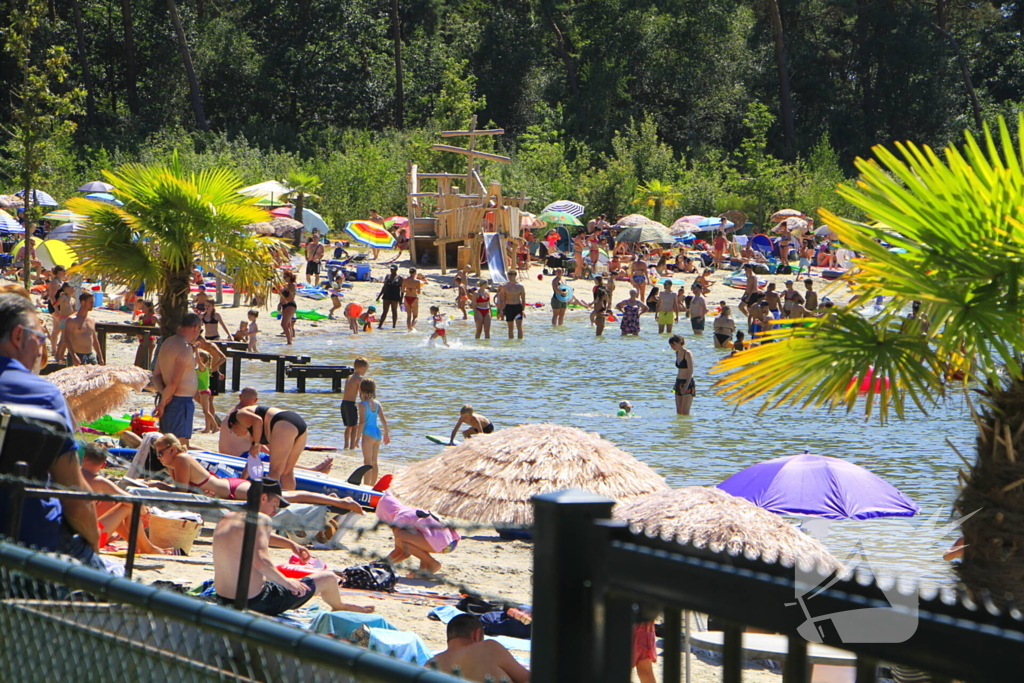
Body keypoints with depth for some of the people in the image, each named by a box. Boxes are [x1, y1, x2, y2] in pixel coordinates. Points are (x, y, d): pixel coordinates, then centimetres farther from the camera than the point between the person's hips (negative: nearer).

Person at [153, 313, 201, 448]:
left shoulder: (167, 343, 13)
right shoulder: (185, 348, -17)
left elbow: (156, 375, 12)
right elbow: (174, 382, -20)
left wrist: (162, 392, -5)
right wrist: (162, 403, -12)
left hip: (169, 401, 10)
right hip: (181, 401, -10)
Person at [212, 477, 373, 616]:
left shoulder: (225, 520, 9)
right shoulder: (260, 520, -17)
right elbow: (260, 561, -31)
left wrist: (290, 544, 34)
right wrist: (287, 582, -19)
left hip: (224, 600, 8)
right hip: (256, 603, -8)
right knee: (328, 579, 10)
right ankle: (339, 607, 43)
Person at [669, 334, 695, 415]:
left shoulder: (687, 353, -12)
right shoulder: (677, 353, 12)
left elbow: (690, 371, -16)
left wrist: (686, 386, -22)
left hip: (688, 384, -8)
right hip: (679, 383, 8)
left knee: (685, 412, -10)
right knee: (679, 412, 5)